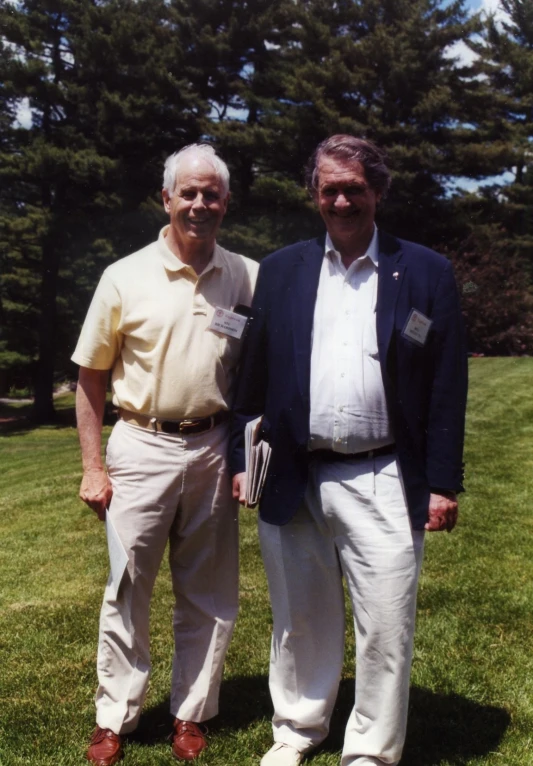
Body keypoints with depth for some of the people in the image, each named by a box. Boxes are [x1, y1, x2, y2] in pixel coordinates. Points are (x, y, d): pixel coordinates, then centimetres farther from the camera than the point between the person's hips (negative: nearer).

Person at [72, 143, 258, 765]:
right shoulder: (125, 277, -2)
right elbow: (91, 378, 2)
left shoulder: (248, 278, 2)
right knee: (127, 588, 5)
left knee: (208, 595, 11)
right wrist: (93, 467, -2)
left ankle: (191, 715, 28)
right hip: (141, 447, -1)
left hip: (213, 450, 2)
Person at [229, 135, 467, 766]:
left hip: (384, 483, -2)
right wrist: (241, 459, 5)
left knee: (386, 628, 3)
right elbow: (254, 375, 9)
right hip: (293, 482, 3)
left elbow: (447, 388, 0)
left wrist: (443, 483, -3)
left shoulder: (426, 273, 1)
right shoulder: (280, 270, 7)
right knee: (299, 620, 17)